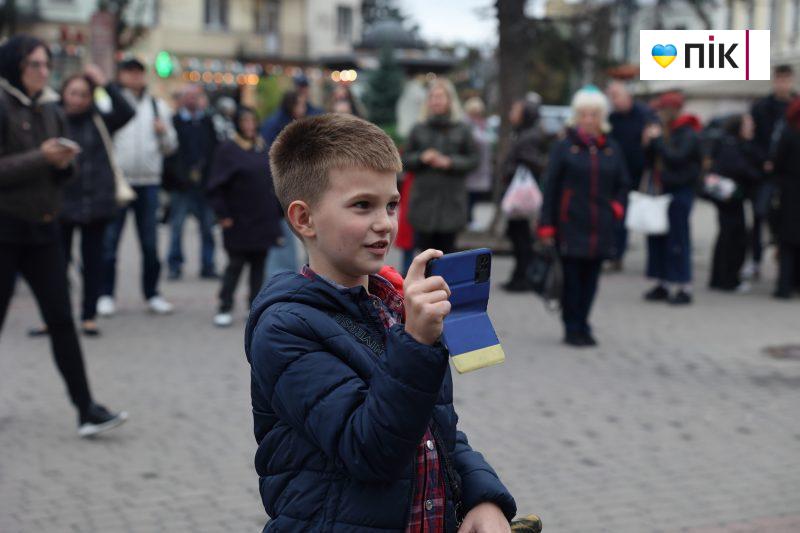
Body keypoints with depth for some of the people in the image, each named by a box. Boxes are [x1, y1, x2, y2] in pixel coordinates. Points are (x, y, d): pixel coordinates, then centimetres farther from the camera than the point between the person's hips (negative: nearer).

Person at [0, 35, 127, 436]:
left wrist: (64, 163, -6)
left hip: (43, 228, 5)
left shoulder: (48, 110, 9)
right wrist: (41, 157, -22)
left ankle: (87, 411, 0)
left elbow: (63, 173, 16)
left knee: (61, 321, 1)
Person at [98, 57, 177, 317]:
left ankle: (152, 293, 17)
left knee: (150, 243, 8)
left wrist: (164, 132, -4)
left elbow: (170, 147, 15)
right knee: (109, 240, -1)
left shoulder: (158, 106, 13)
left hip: (148, 182, 4)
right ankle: (106, 295, 8)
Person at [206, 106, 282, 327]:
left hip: (264, 219, 5)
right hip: (239, 221, -5)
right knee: (235, 264, -3)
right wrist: (223, 214, -12)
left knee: (259, 263, 9)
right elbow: (217, 185, -9)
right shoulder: (228, 150, -6)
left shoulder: (264, 149, 11)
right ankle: (225, 308, 4)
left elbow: (274, 182, 19)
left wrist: (277, 212, 14)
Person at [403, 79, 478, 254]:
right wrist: (421, 158, -9)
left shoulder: (462, 130, 4)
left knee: (447, 246, 1)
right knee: (423, 244, -2)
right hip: (423, 199, 1)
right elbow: (405, 159, 10)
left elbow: (473, 159, 2)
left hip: (451, 201, -1)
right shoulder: (419, 130, 7)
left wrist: (449, 162, -10)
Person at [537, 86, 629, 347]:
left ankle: (583, 326, 17)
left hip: (600, 228, 3)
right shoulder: (564, 147, -1)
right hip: (570, 225, -3)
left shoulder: (612, 149, 10)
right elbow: (550, 187, -3)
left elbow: (622, 183, 21)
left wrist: (616, 206, 3)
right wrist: (546, 225, -7)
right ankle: (572, 328, 6)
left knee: (590, 279, 7)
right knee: (571, 278, -3)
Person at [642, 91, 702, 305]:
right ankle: (663, 284, 17)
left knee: (677, 240, -7)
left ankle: (683, 288, -2)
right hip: (661, 190, 8)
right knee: (657, 238, 8)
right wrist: (648, 145, -1)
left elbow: (676, 158, -24)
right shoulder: (663, 131, 12)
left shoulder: (688, 135, -10)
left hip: (680, 192, -8)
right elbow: (649, 163, 16)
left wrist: (657, 140, -17)